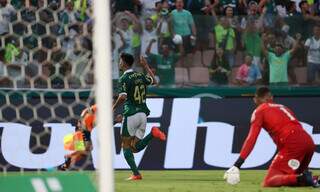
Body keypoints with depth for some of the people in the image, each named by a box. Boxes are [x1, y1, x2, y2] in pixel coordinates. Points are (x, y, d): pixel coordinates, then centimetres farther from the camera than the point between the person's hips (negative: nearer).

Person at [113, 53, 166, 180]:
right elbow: (154, 81, 31)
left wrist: (112, 109, -5)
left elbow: (122, 97, -20)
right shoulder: (140, 76, 11)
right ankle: (152, 133, -11)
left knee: (126, 146, 4)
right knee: (135, 147, 11)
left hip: (131, 114, -6)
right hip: (143, 114, 6)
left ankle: (136, 174, -7)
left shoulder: (124, 79, -8)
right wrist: (146, 66, 39)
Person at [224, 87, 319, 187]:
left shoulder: (259, 111, 12)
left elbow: (251, 139, 0)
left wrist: (237, 165, -6)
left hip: (291, 144, -7)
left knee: (268, 182, -7)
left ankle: (302, 179, -27)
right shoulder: (283, 108, 32)